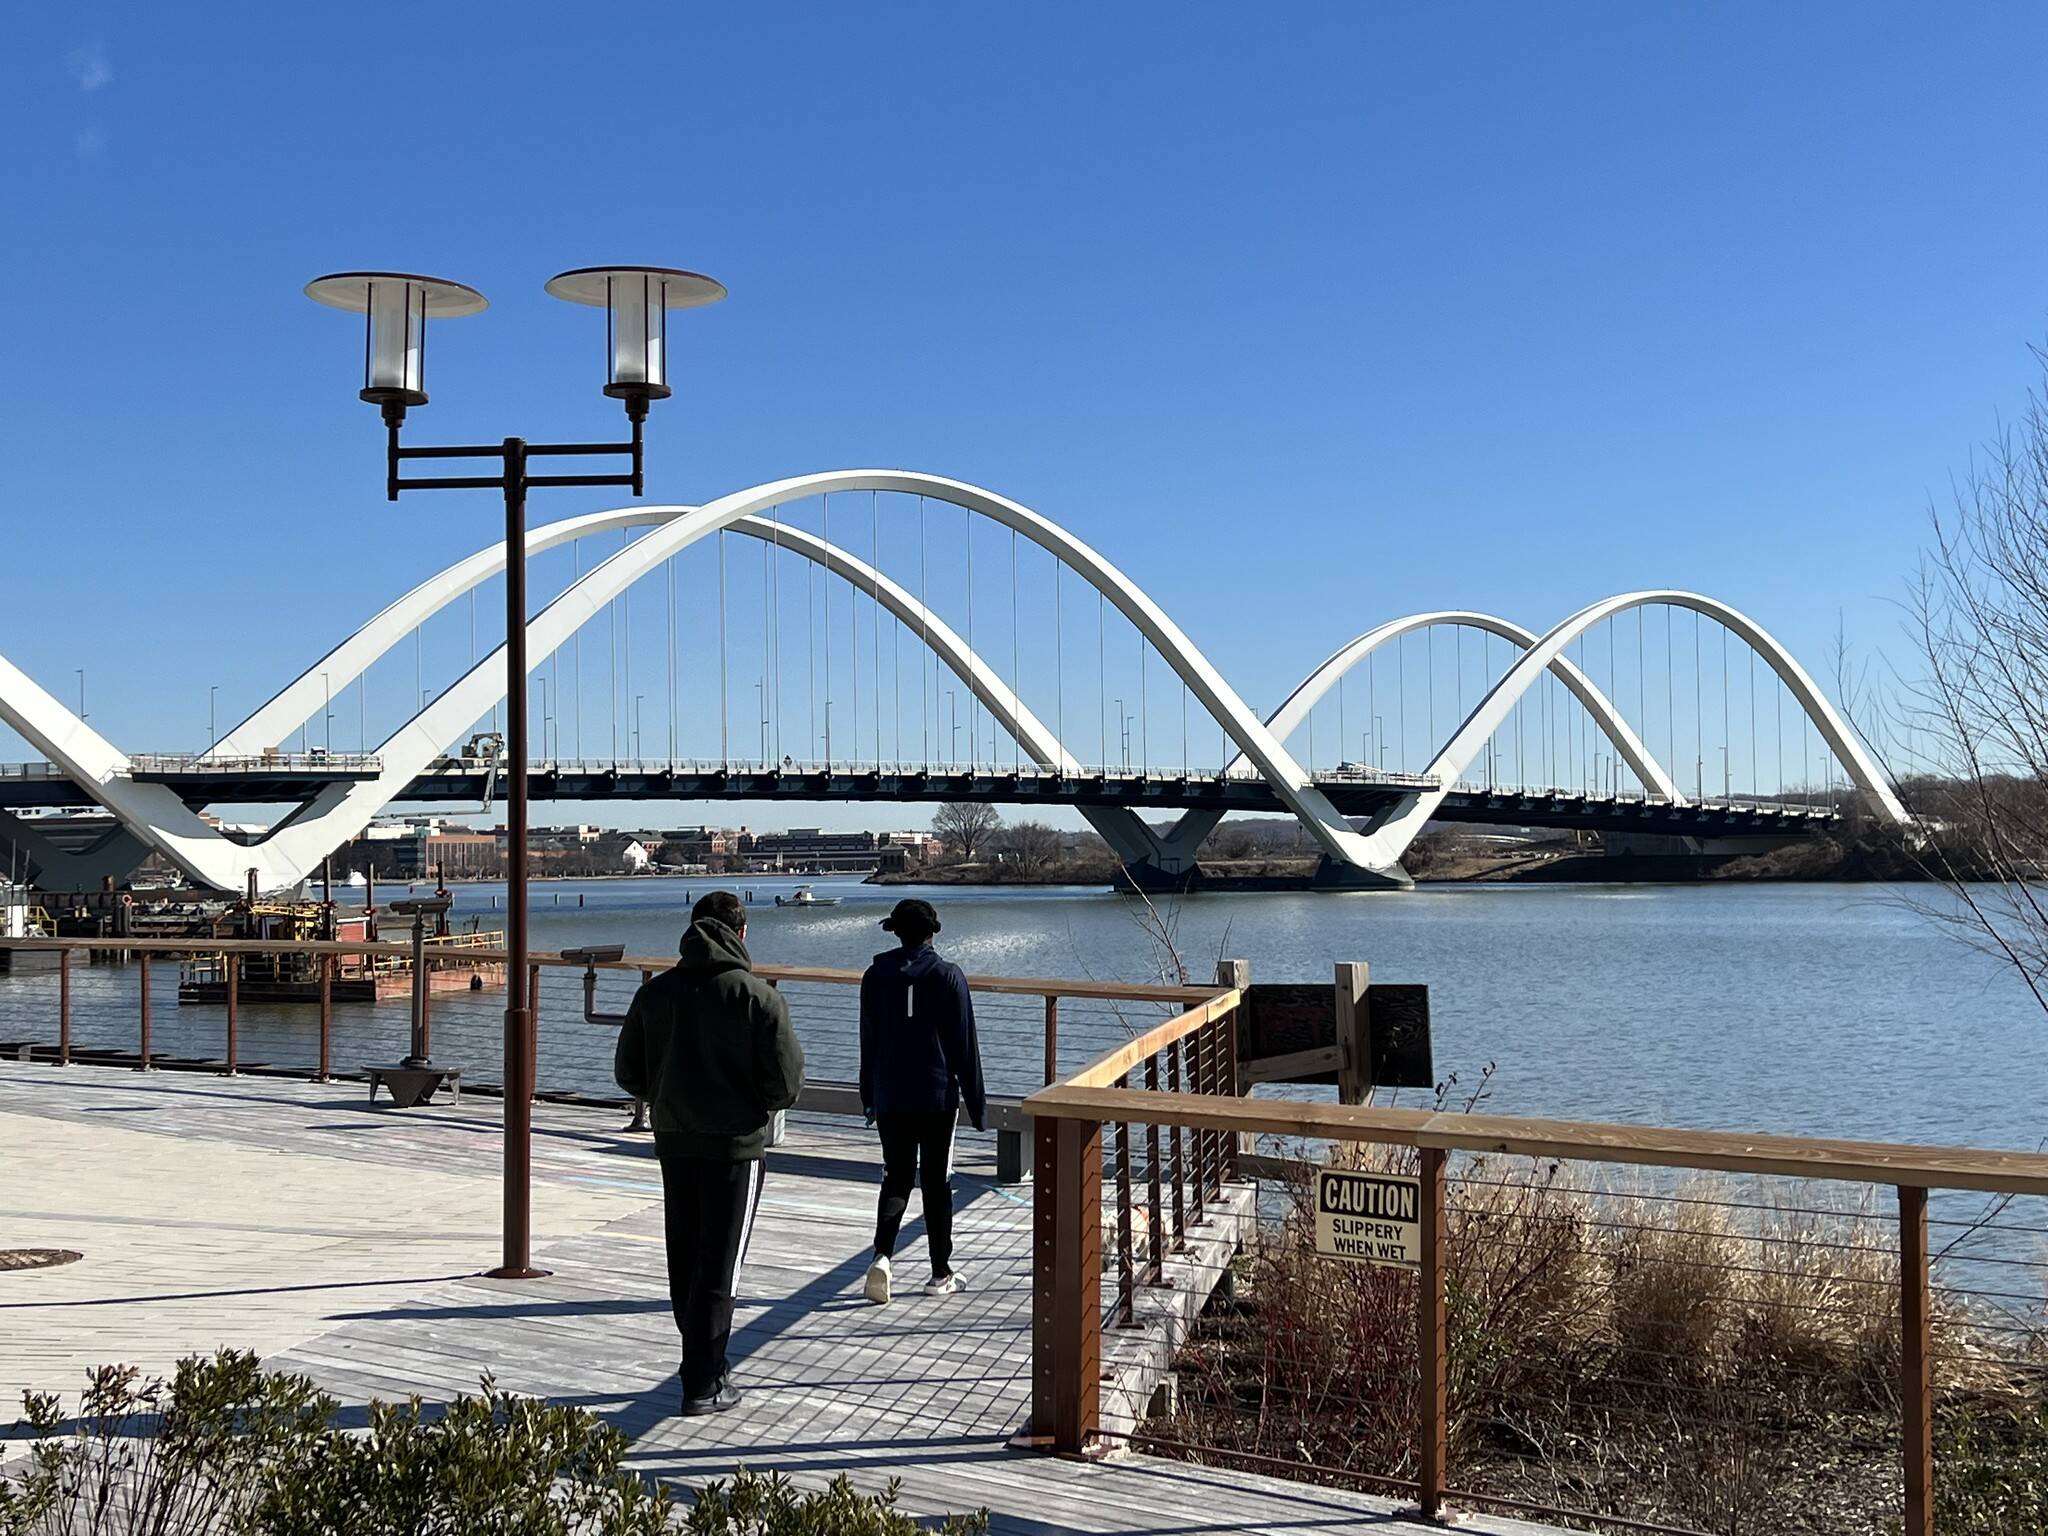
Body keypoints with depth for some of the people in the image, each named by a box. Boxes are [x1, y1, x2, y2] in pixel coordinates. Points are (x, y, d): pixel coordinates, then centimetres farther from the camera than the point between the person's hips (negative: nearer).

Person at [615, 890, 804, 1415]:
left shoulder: (654, 992, 1)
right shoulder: (758, 997, -13)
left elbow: (628, 1073, 6)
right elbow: (785, 1085, -14)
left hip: (673, 1141, 5)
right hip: (734, 1145, -4)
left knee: (684, 1260, 18)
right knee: (719, 1266, 3)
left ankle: (705, 1362, 30)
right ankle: (703, 1384, 4)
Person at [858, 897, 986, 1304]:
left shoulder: (876, 975, 2)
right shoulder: (948, 976, -6)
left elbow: (869, 1043, 7)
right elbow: (965, 1046, -4)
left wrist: (869, 1096, 16)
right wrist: (976, 1101, 2)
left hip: (890, 1099, 2)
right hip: (938, 1098, -2)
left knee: (896, 1178, 10)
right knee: (936, 1182, 7)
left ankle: (882, 1256, -12)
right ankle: (941, 1274, 13)